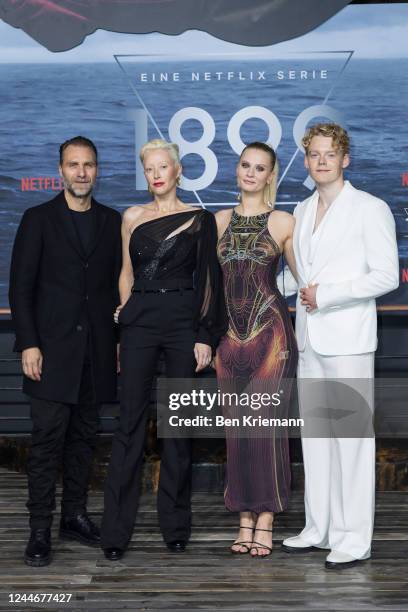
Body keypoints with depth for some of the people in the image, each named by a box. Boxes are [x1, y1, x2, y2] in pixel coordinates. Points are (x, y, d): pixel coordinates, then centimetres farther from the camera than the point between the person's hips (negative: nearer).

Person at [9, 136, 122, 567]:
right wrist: (28, 344, -9)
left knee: (84, 437, 9)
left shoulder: (112, 222, 11)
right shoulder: (38, 219, 2)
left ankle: (75, 515, 21)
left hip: (96, 351, 3)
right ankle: (40, 530, 2)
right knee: (47, 439, -4)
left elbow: (118, 284, 12)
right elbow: (21, 287, -2)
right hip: (52, 350, -3)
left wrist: (120, 341, 6)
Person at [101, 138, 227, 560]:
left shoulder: (199, 220, 4)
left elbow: (208, 281, 2)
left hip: (184, 323, -1)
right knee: (130, 422, -1)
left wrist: (206, 336, -4)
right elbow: (127, 274, 13)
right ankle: (115, 530, 4)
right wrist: (123, 328, 9)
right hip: (139, 321, 1)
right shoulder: (132, 217, 9)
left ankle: (175, 525, 16)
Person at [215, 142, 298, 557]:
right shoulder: (219, 221, 11)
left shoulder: (283, 222, 2)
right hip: (230, 335, 4)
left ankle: (264, 521, 4)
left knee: (265, 425, -4)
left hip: (270, 332, -3)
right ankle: (245, 519, 15)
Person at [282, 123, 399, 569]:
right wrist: (306, 298, 9)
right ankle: (319, 528, 19)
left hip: (347, 339, -7)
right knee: (314, 434, 10)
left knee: (351, 435, -5)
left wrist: (327, 294, -13)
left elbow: (386, 276, -9)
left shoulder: (370, 209, -4)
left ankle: (354, 538, 2)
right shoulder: (302, 211, 16)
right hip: (310, 339, 7)